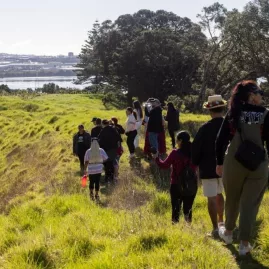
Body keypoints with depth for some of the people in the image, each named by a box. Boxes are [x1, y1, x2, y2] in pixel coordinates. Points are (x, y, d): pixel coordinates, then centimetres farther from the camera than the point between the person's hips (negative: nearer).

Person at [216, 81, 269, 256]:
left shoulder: (233, 114, 0)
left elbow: (221, 141, -1)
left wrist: (220, 162, 9)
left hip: (233, 163, 2)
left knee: (232, 200, 20)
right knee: (250, 204, 7)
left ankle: (228, 233, 39)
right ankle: (244, 244, 11)